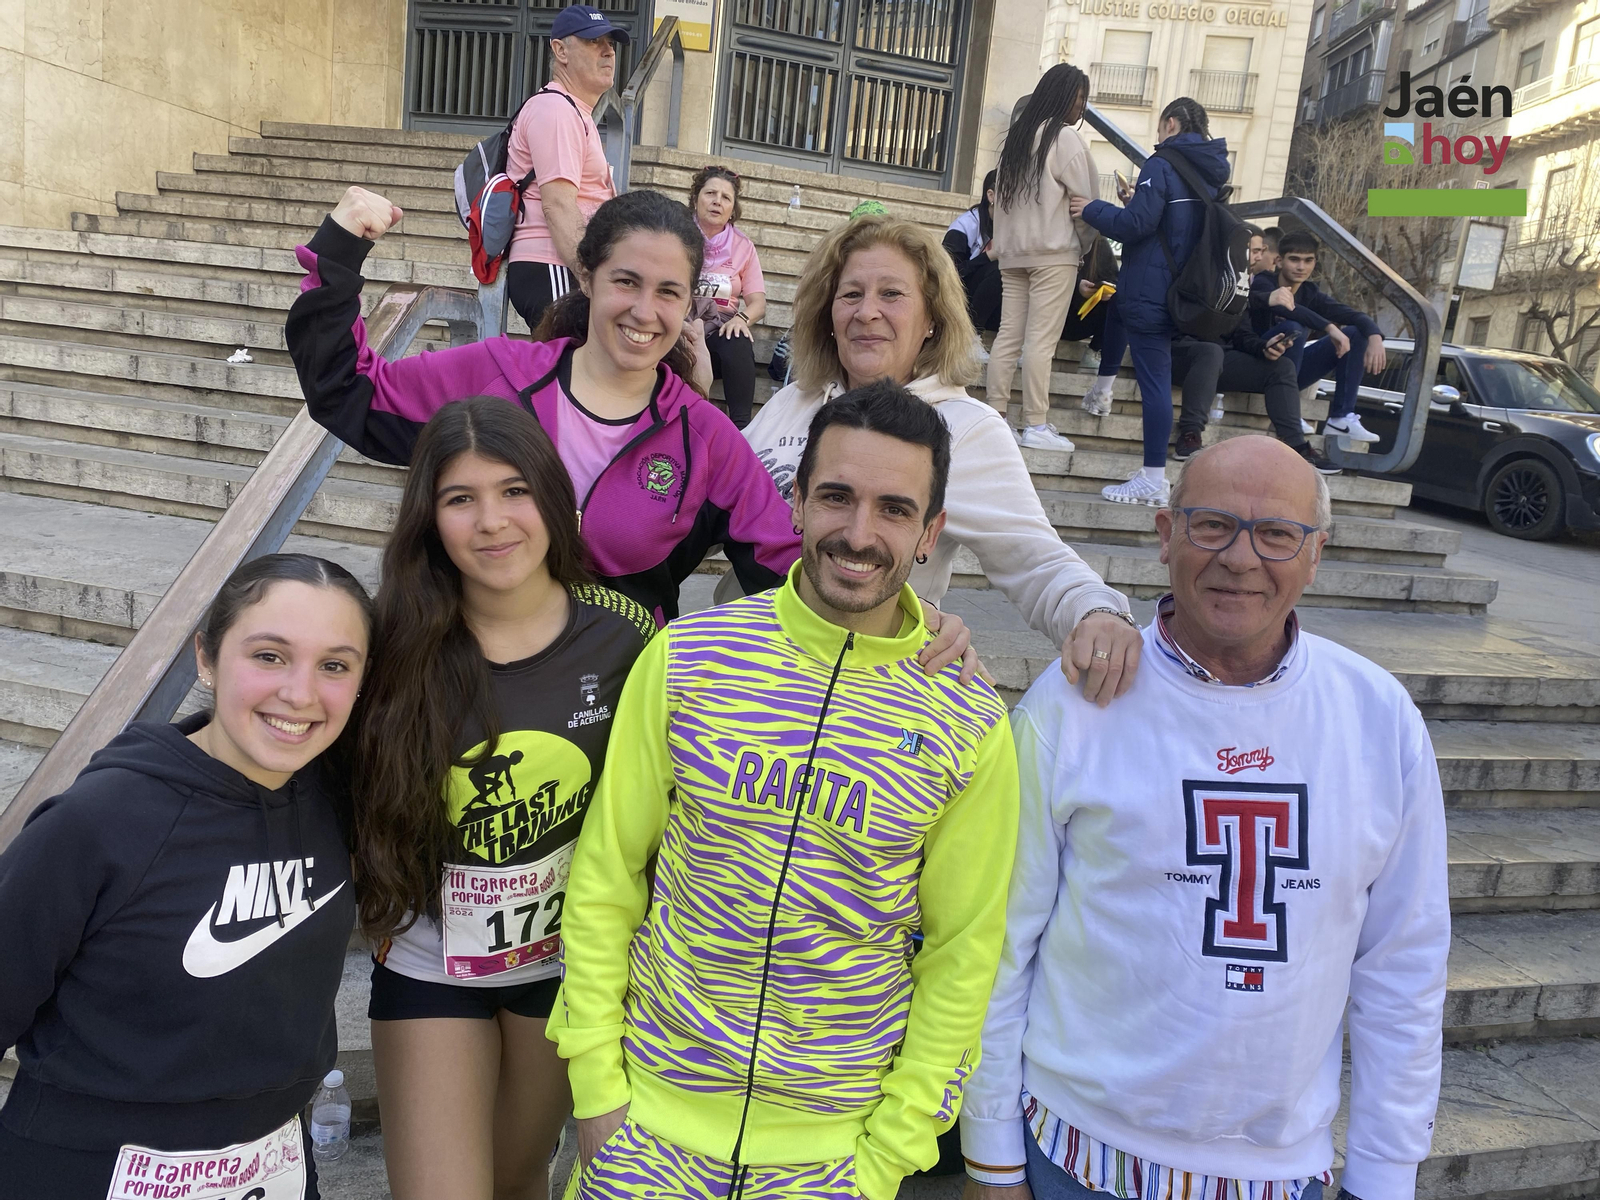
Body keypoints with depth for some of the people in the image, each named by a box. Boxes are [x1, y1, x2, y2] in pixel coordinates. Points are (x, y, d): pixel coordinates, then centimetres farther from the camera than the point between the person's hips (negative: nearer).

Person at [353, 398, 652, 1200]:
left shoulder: (621, 634, -15)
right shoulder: (399, 645, -18)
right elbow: (350, 804, -4)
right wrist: (376, 915, -3)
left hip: (570, 958, 2)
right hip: (430, 968, -1)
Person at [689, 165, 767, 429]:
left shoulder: (742, 247, 13)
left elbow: (758, 302, 7)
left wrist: (742, 318, -18)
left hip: (721, 331, 2)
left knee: (738, 345, -32)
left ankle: (741, 425, -29)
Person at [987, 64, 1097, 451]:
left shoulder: (1017, 135, 16)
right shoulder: (1066, 137, -4)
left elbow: (1000, 196, 15)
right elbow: (1084, 199, -4)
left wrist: (1004, 239, 14)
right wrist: (1084, 245, 9)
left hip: (1012, 252, 7)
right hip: (1054, 252, -7)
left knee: (1008, 336, 4)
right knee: (1041, 340, -7)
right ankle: (1035, 425, -7)